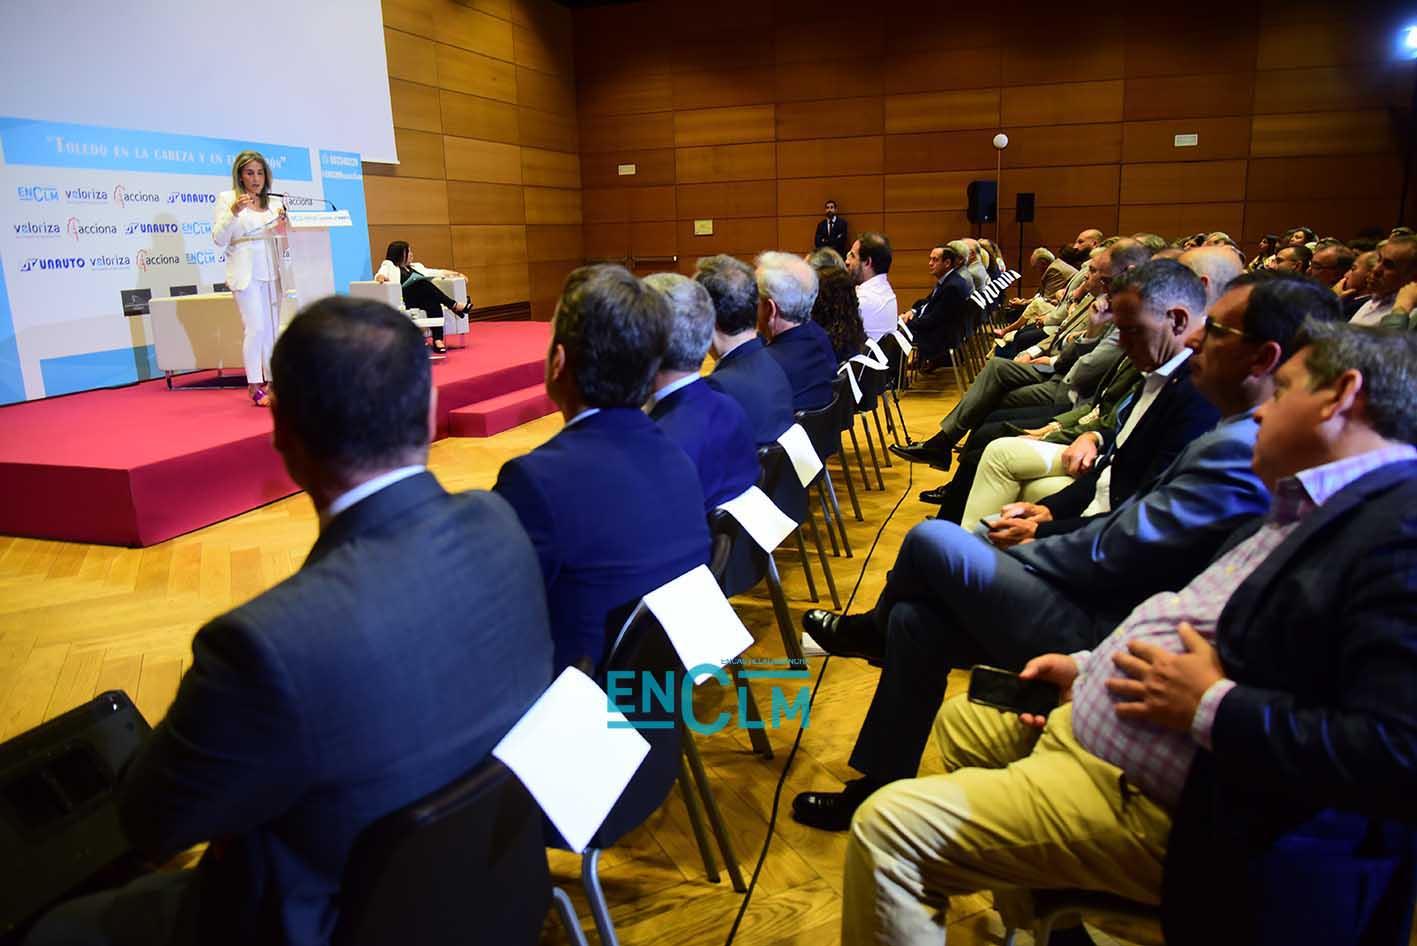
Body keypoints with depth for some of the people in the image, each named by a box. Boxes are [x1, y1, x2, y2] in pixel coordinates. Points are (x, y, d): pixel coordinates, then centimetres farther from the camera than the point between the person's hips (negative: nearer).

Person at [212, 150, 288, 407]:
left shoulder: (274, 202, 14)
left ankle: (271, 382, 11)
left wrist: (283, 226, -6)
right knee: (255, 327, -12)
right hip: (246, 272, -4)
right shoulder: (227, 198, 3)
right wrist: (234, 211, -16)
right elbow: (218, 239, -3)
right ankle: (254, 386, -6)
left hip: (272, 271, 4)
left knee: (272, 328, 5)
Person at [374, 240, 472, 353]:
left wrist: (456, 274, 22)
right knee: (424, 283, -31)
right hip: (404, 299, -5)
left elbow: (435, 273, 31)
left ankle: (438, 340, -48)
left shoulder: (415, 267, 32)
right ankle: (455, 306, -28)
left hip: (424, 299, 5)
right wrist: (381, 277, -29)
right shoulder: (389, 266, 14)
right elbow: (379, 275, -4)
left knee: (434, 302, -32)